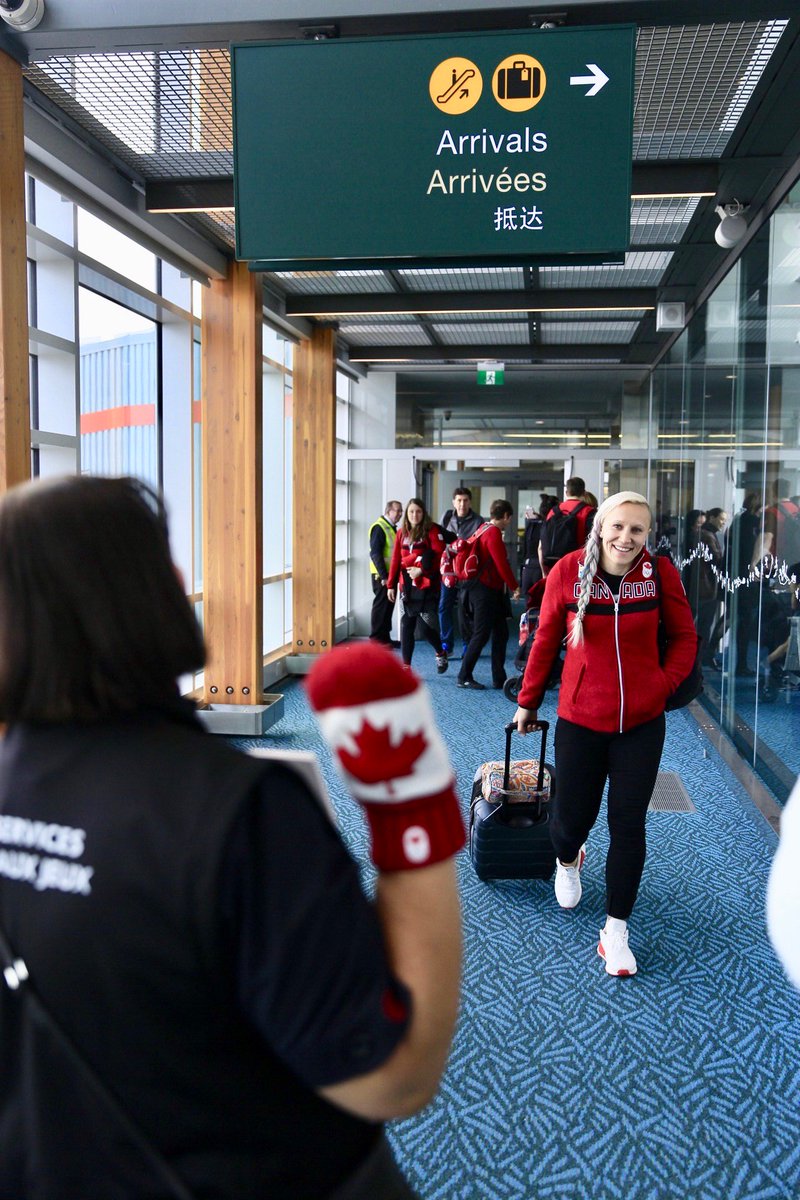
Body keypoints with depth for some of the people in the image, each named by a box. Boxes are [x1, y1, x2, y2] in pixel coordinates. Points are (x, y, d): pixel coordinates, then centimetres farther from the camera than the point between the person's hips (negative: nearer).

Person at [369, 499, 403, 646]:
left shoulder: (392, 528, 16)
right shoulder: (379, 528, -13)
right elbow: (375, 554, -19)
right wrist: (384, 576, -21)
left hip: (390, 574, 9)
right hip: (381, 575, -9)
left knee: (388, 605, 13)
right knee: (381, 605, -4)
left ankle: (385, 637, 21)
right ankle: (376, 639, 3)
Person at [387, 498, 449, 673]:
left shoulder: (432, 530, -3)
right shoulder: (402, 532, 10)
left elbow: (438, 555, -12)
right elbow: (395, 559, 10)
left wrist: (421, 569, -19)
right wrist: (391, 585, 8)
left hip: (427, 585, -4)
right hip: (406, 585, 5)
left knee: (425, 625, -5)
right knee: (406, 626, 4)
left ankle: (440, 653, 24)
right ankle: (406, 666, 12)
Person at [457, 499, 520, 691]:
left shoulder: (484, 530, 15)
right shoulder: (494, 533, -15)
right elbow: (502, 564, -18)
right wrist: (515, 586, -7)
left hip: (490, 591, 10)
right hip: (486, 591, -10)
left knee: (500, 633, 11)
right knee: (482, 634, -4)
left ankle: (499, 678, 15)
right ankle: (464, 677, 4)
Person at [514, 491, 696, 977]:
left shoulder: (661, 572, -9)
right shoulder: (568, 571, -10)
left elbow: (684, 637, 5)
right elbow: (546, 641, 1)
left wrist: (663, 685, -7)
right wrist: (528, 701, 8)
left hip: (642, 723, 1)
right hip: (580, 720, 0)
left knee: (628, 824, 6)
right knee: (572, 817, 10)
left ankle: (616, 931, 24)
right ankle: (568, 862, 49)